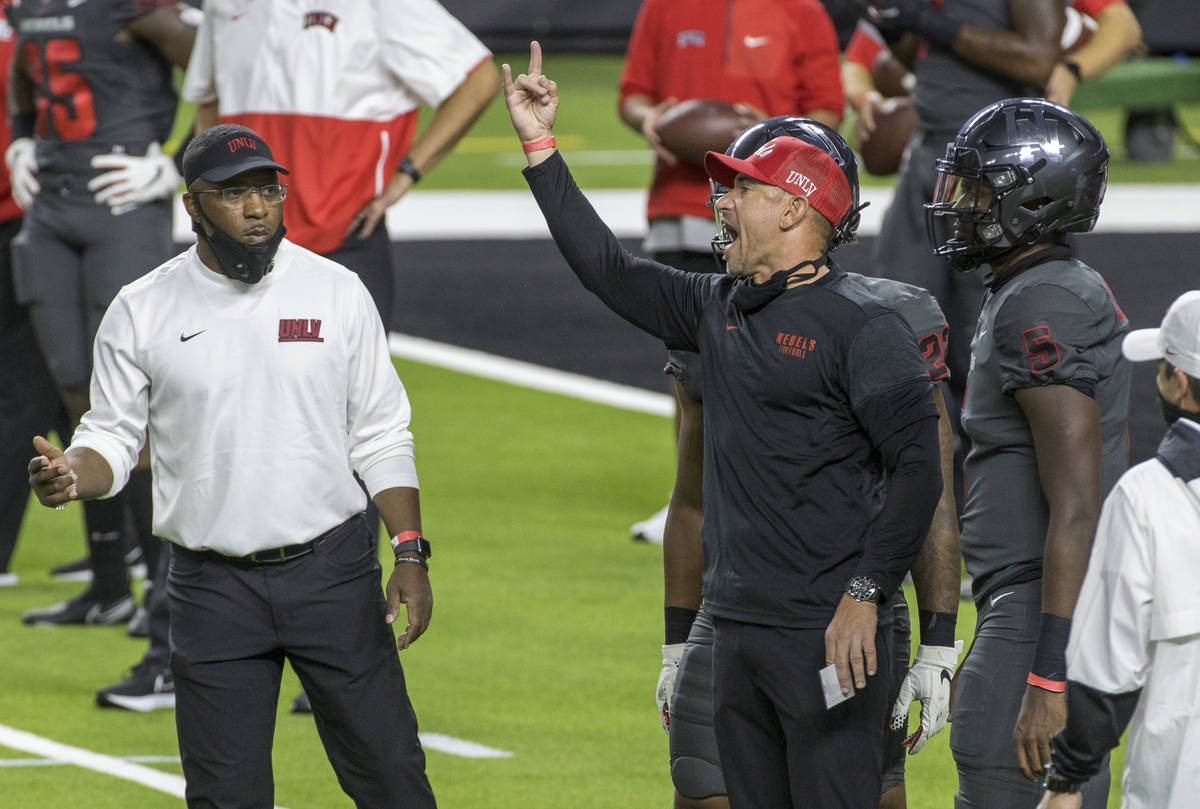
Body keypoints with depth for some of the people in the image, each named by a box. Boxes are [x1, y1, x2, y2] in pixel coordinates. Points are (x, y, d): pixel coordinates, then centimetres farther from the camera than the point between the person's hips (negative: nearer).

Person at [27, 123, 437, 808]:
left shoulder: (337, 292, 2)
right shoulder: (141, 312, 0)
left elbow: (382, 438, 5)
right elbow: (113, 439, 5)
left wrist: (411, 553, -4)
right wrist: (68, 476, -18)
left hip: (333, 571, 0)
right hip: (213, 587, 0)